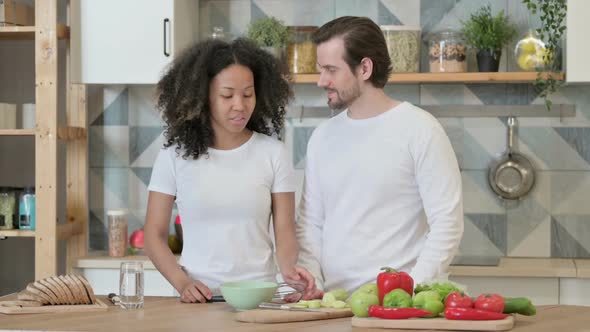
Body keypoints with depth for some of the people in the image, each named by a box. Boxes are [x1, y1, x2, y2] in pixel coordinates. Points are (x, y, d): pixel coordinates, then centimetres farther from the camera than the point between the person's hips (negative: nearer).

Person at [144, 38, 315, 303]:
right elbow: (155, 235, 7)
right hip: (199, 298, 0)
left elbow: (284, 230, 6)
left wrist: (288, 267, -16)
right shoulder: (175, 155, 5)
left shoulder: (273, 153, 6)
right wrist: (182, 283, -9)